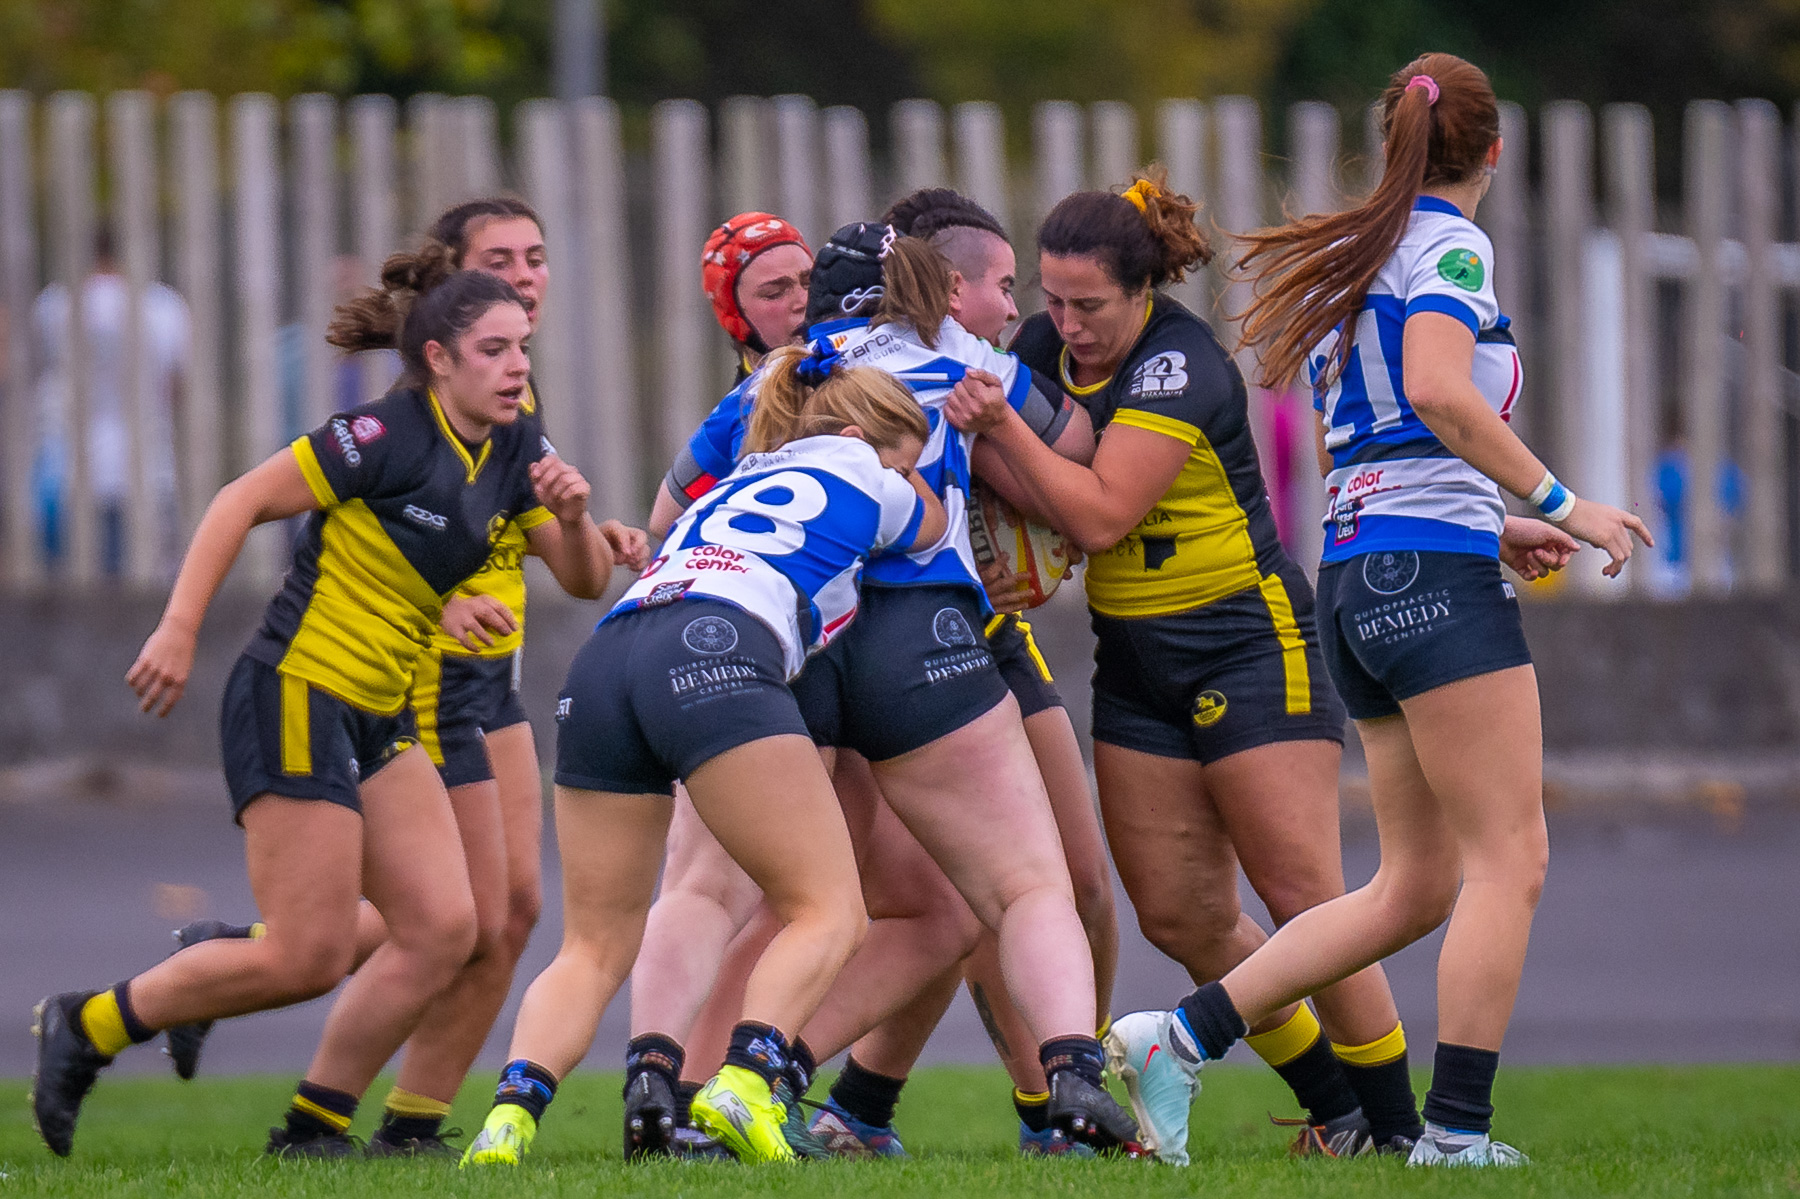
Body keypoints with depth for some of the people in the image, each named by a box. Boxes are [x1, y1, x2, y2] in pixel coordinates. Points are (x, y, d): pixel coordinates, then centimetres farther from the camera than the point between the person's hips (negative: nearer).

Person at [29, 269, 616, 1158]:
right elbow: (242, 503, -13)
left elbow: (585, 580, 13)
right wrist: (179, 628, -19)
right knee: (309, 958, -11)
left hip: (377, 720, 9)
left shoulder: (511, 456, 8)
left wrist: (574, 518, -9)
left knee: (443, 929, -5)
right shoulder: (386, 436, -16)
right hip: (295, 699, -9)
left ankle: (315, 1124, 6)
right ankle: (85, 1028, 6)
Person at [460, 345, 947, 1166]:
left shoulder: (729, 491, 39)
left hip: (601, 666, 6)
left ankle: (513, 1109, -14)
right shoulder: (853, 472, 24)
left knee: (594, 948, 11)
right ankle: (745, 1083, -26)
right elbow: (935, 524, 45)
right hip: (714, 657, -6)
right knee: (828, 912, -2)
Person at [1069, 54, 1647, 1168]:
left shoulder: (1354, 257, 20)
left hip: (1357, 575, 9)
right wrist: (1560, 504, -17)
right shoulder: (1452, 245, -5)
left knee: (1416, 885, 11)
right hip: (1437, 573, -9)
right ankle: (1458, 1128, -12)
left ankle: (1183, 1034, 6)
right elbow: (1437, 391, -22)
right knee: (1510, 860, -6)